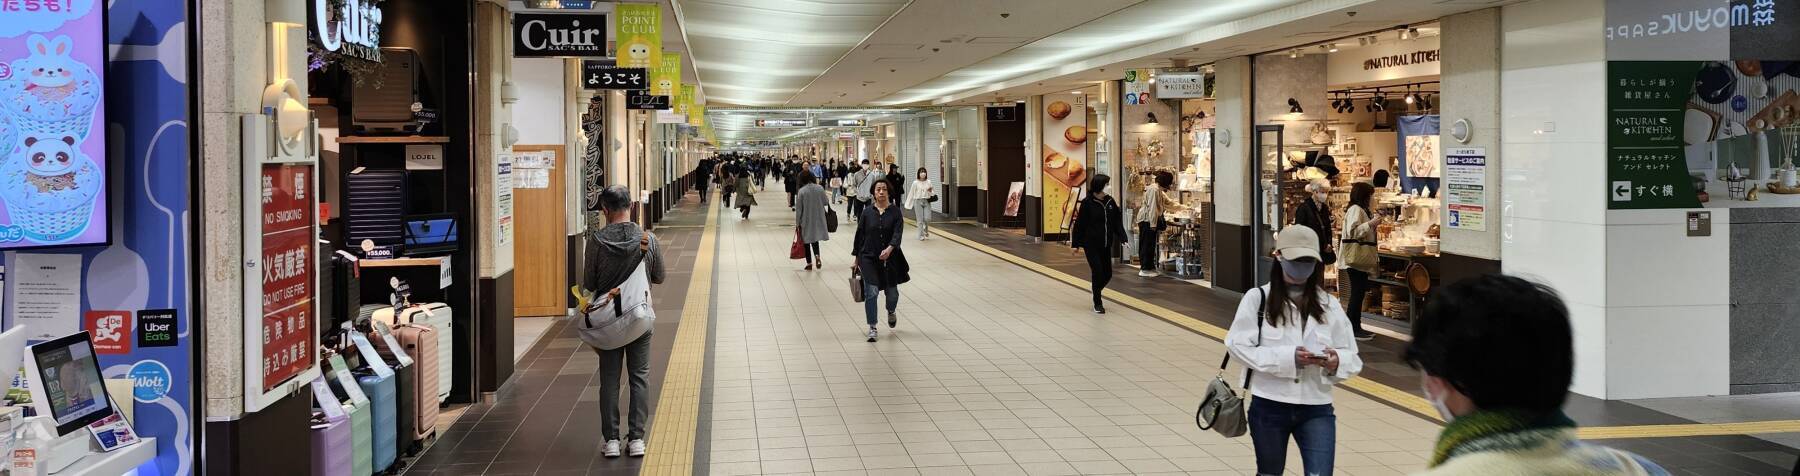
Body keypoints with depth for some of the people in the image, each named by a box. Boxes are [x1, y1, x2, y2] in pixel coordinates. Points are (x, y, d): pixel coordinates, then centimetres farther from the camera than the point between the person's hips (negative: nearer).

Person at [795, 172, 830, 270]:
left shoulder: (801, 191, -15)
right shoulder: (820, 188, -7)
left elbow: (798, 208, -10)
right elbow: (826, 202, 3)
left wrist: (797, 222, -2)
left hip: (806, 220, -3)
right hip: (818, 219, 3)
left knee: (806, 241, 10)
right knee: (815, 238, 19)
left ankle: (809, 263, 11)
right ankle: (817, 256, -5)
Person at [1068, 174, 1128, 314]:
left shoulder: (1110, 201, 3)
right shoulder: (1087, 203, -11)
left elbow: (1117, 222, 6)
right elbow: (1079, 224, -7)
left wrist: (1122, 238, -4)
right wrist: (1076, 244, -6)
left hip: (1105, 245, 5)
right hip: (1091, 245, -5)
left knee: (1108, 273, 8)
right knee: (1098, 272, -6)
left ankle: (1096, 292, 37)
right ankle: (1097, 303, 11)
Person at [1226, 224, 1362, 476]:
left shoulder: (1328, 304, 5)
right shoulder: (1258, 298, -3)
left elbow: (1351, 358, 5)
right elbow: (1238, 345, -10)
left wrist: (1336, 362, -19)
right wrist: (1286, 357, -21)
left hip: (1316, 408, 1)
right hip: (1269, 406, -1)